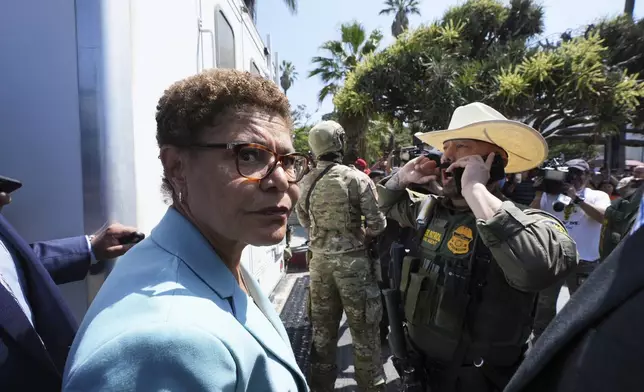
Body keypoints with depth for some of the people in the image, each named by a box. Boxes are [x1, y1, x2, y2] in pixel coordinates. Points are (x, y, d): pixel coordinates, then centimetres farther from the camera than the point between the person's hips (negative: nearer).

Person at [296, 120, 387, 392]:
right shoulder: (356, 178, -13)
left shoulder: (306, 183, 0)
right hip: (352, 260, -4)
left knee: (322, 328, 17)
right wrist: (360, 236, 7)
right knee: (363, 329, 10)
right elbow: (377, 224, -11)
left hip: (320, 260, 4)